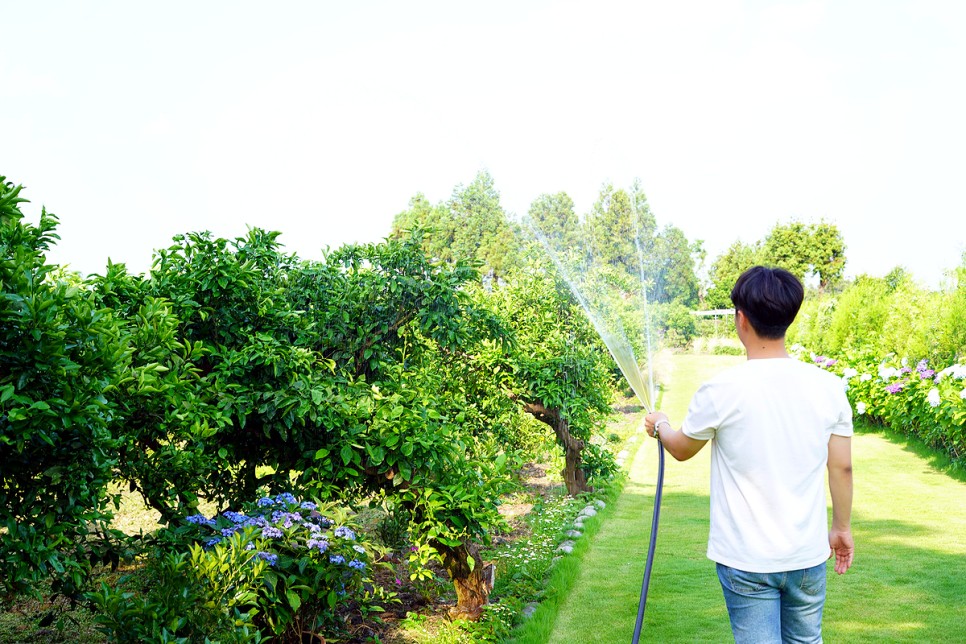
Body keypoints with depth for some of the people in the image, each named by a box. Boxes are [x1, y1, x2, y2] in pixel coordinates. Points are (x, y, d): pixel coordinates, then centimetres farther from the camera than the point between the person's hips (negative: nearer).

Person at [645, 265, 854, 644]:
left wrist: (659, 425, 26)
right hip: (809, 555, 4)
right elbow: (842, 467, 3)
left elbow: (681, 449, 4)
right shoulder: (828, 387, -6)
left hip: (746, 560, -3)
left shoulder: (721, 391, -15)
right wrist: (842, 528, 18)